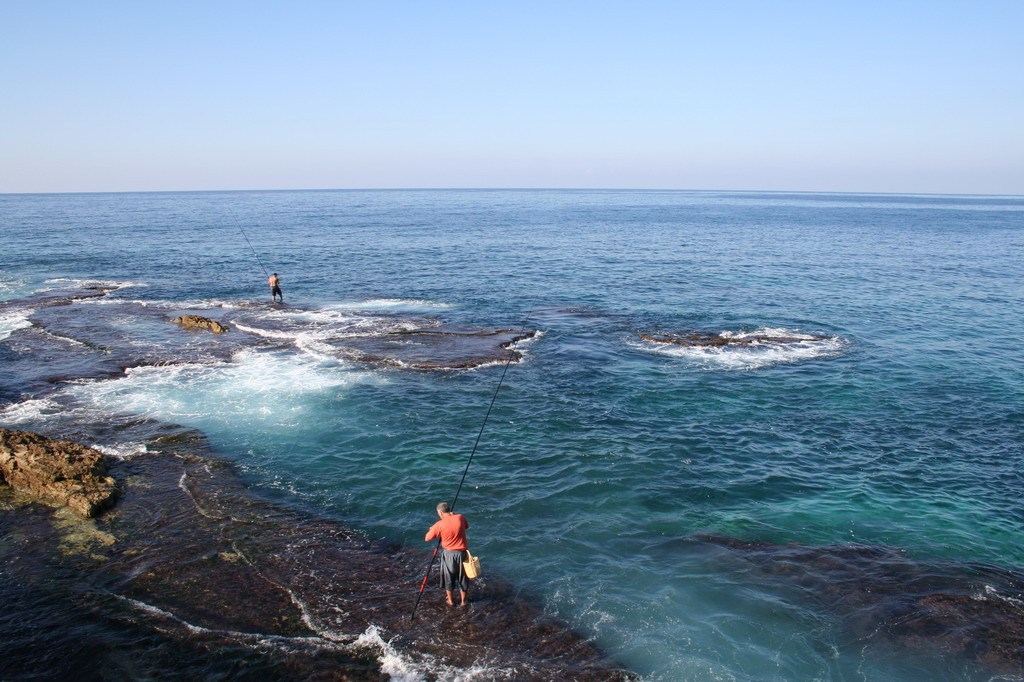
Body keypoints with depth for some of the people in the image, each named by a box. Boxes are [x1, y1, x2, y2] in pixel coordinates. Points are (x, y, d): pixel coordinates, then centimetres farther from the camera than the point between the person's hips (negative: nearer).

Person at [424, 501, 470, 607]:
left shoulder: (439, 525, -16)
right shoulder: (460, 518, -10)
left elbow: (427, 538, -6)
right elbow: (467, 526, 13)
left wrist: (432, 530, 11)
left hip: (448, 553, -2)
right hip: (462, 552, 2)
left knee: (448, 577, 19)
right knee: (463, 576, 17)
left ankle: (450, 600, 31)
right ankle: (464, 600, 30)